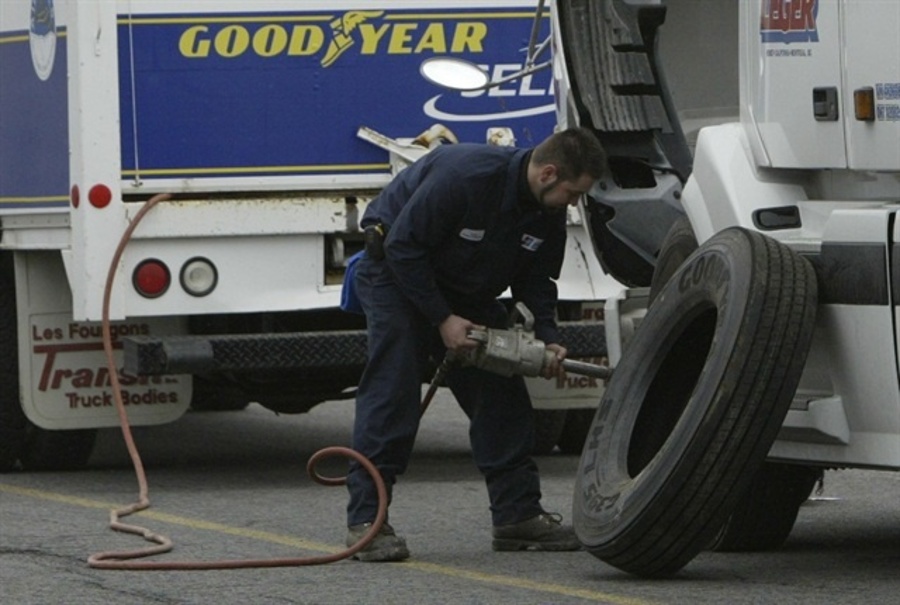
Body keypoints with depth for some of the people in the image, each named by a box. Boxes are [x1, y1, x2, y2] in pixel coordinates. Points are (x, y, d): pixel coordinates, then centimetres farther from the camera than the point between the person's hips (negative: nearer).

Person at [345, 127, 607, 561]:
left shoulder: (548, 212, -9)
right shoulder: (463, 175, -34)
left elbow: (535, 278, 4)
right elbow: (403, 246, -28)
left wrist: (547, 337, -14)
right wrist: (442, 319, -26)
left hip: (468, 290, 8)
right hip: (396, 275, -8)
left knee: (501, 390, 1)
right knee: (392, 388, -18)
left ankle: (517, 513, 6)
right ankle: (365, 521, -18)